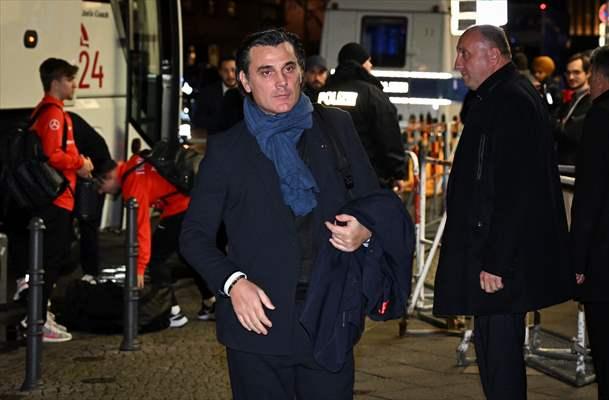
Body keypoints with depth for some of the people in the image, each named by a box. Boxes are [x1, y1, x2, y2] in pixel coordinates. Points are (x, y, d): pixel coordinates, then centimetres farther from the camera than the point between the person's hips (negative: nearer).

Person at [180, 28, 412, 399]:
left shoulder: (337, 127, 8)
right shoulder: (226, 149, 4)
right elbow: (195, 234, 5)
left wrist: (366, 230, -8)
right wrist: (232, 282, -11)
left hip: (330, 321, 1)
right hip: (260, 319, -1)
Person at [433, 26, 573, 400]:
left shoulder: (509, 102, -16)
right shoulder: (513, 96, 18)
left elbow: (513, 191, -23)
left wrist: (496, 262, -23)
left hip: (502, 260, -11)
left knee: (499, 357, -6)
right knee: (500, 352, 16)